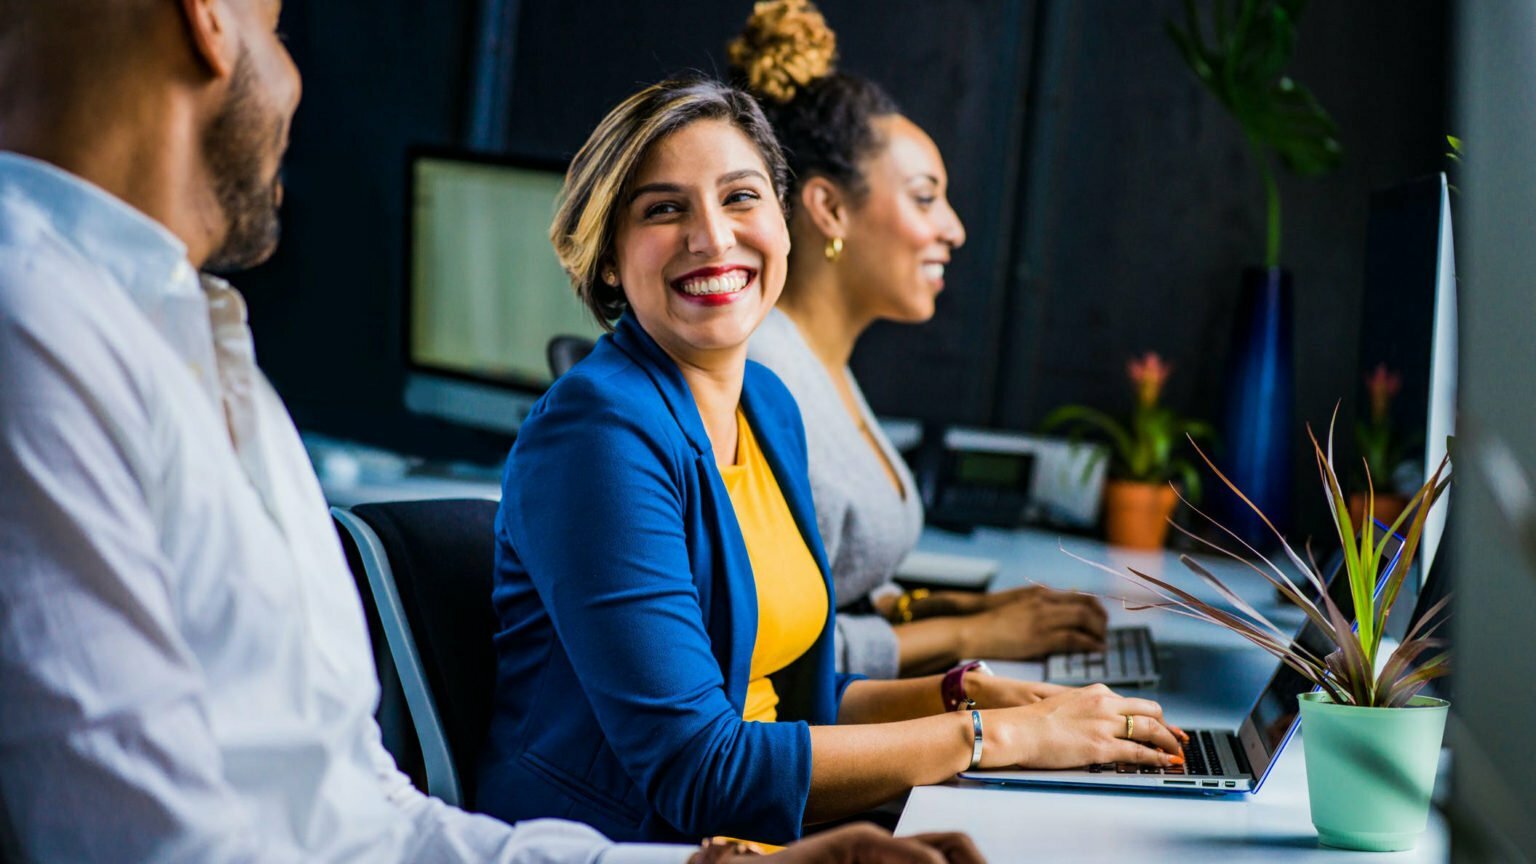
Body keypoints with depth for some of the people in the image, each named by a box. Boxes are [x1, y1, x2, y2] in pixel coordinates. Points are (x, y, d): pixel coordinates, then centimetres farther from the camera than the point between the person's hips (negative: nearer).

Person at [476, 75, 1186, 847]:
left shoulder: (769, 406, 8)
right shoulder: (598, 431, -16)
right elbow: (695, 769, -20)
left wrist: (970, 692, 1)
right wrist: (991, 735, -15)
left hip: (758, 834, 7)